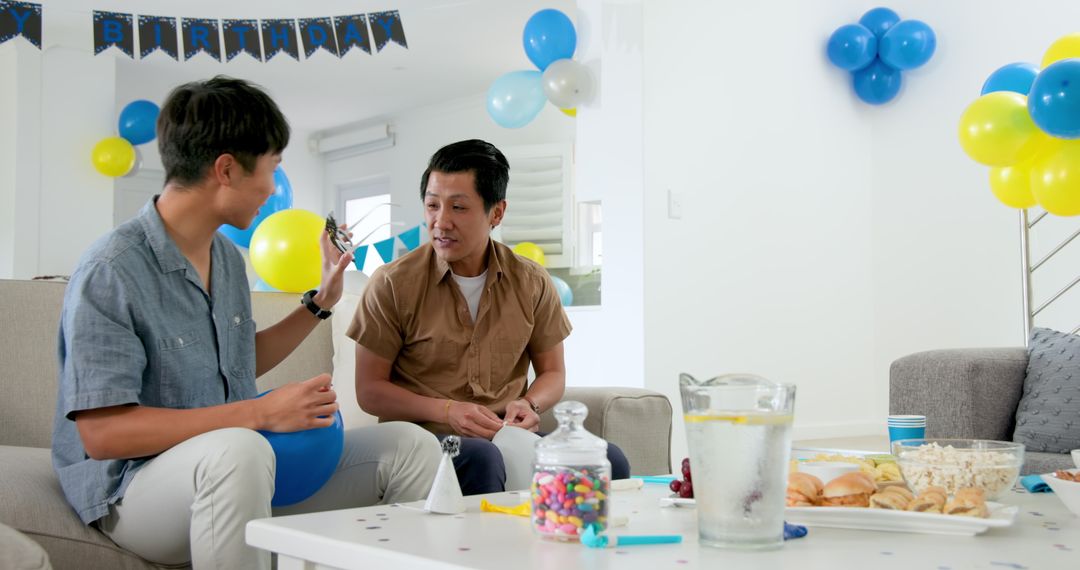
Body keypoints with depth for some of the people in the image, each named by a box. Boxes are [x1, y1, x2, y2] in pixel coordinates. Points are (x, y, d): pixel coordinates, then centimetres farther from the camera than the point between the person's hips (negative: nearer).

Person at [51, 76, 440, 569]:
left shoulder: (227, 257, 11)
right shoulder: (110, 273, -17)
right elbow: (101, 433, -23)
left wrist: (321, 302, 20)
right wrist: (261, 413, -25)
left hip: (242, 473, 8)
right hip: (133, 488, -8)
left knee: (409, 446, -2)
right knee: (238, 450, -41)